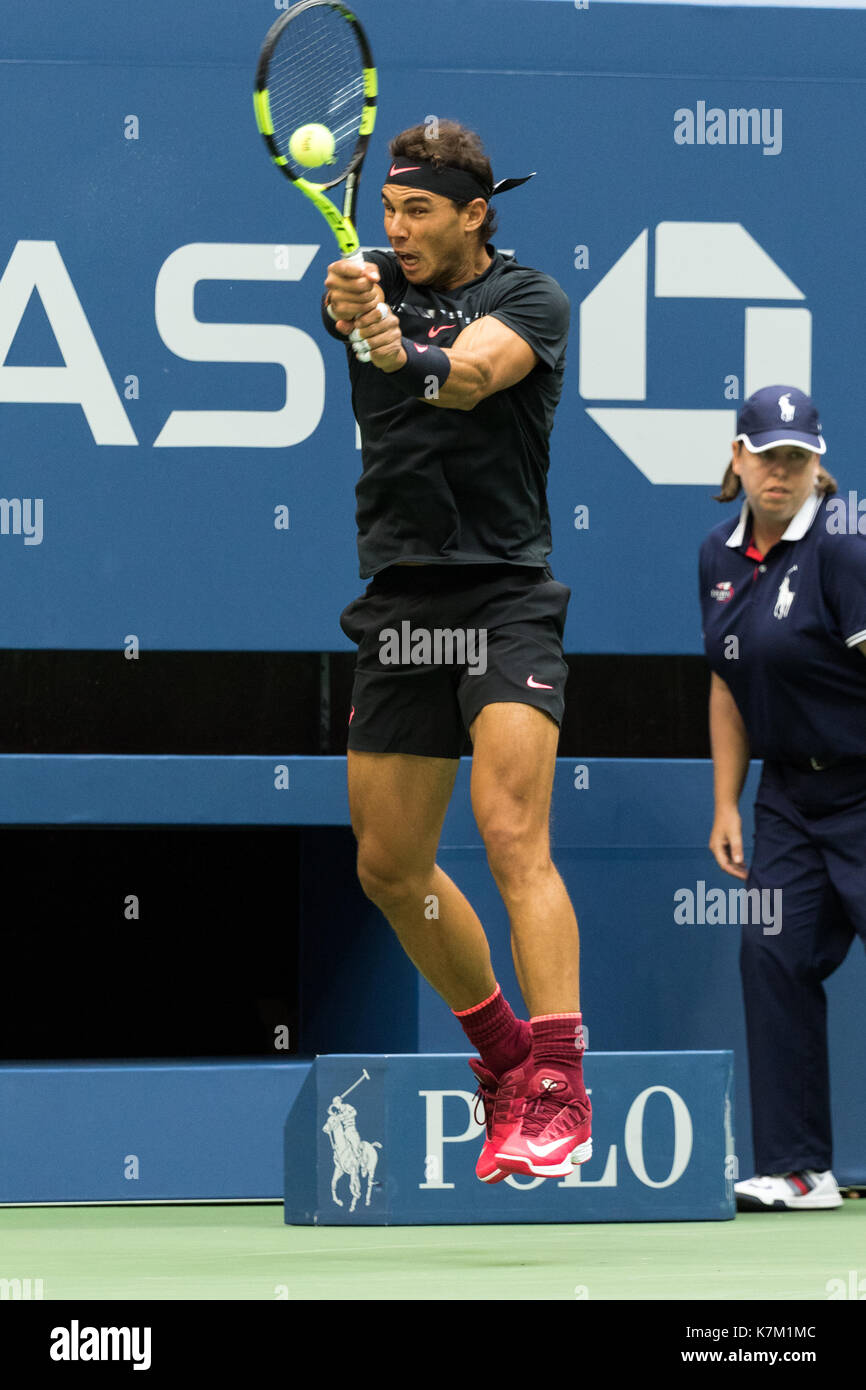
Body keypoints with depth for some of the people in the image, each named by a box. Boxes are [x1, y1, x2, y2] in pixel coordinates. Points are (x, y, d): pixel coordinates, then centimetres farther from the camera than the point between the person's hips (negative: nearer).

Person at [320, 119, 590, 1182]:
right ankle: (505, 1054, 28)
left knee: (511, 833, -20)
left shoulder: (528, 298, -4)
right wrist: (350, 308, -40)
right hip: (398, 605, 6)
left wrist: (410, 357, -46)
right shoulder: (378, 283, 8)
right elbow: (349, 305, -16)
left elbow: (471, 372, -25)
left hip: (504, 595, -5)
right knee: (388, 864, 10)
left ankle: (558, 1092, -25)